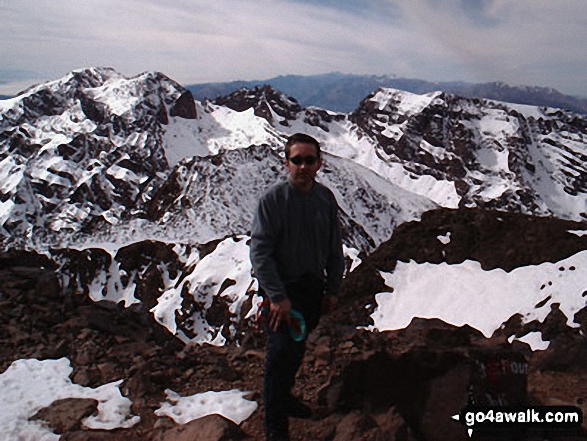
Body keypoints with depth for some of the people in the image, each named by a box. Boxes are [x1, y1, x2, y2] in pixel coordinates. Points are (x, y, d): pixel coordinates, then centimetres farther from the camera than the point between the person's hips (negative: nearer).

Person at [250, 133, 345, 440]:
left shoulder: (325, 198, 0)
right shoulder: (273, 199, -15)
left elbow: (335, 248, 9)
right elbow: (260, 251, -18)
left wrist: (333, 289, 6)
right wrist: (277, 297, -22)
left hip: (313, 289, 5)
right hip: (283, 289, -5)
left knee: (297, 349, 17)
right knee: (282, 351, -12)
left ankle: (284, 397, 41)